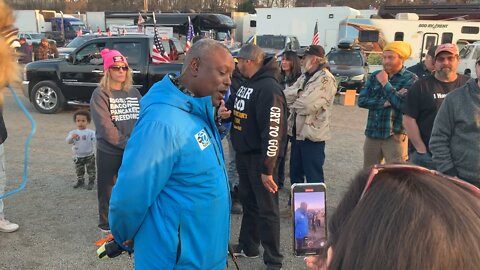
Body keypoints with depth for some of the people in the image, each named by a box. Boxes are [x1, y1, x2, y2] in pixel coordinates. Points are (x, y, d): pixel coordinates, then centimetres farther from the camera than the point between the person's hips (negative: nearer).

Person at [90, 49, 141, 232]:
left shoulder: (134, 92, 9)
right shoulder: (100, 94, -6)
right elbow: (105, 126, -15)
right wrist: (127, 143, -18)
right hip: (109, 152, -4)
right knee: (108, 190, 9)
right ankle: (107, 226, 28)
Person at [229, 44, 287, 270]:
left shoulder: (269, 88, -21)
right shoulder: (247, 84, 10)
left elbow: (273, 132, -25)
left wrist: (267, 169, -25)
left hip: (260, 157, -9)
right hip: (243, 154, 9)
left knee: (266, 209, 1)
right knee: (248, 201, 20)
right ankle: (248, 246, 38)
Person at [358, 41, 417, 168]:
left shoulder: (410, 78, -5)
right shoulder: (375, 76, 8)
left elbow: (404, 104, -19)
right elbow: (362, 100, -1)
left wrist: (385, 83, -13)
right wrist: (385, 103, -14)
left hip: (395, 136, -4)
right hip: (372, 133, 5)